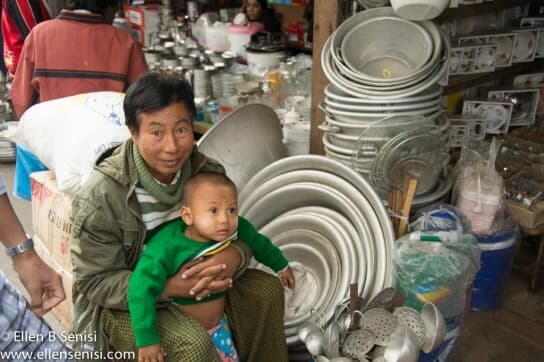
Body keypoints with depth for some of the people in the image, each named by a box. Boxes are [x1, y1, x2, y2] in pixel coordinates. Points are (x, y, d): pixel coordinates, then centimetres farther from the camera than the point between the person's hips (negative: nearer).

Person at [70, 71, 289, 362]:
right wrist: (169, 287, -34)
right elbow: (96, 282, -20)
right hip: (123, 303, -5)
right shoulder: (100, 196, -25)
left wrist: (234, 256, -28)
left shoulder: (208, 173, -11)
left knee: (266, 290, -7)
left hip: (189, 280, 5)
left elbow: (235, 234, -2)